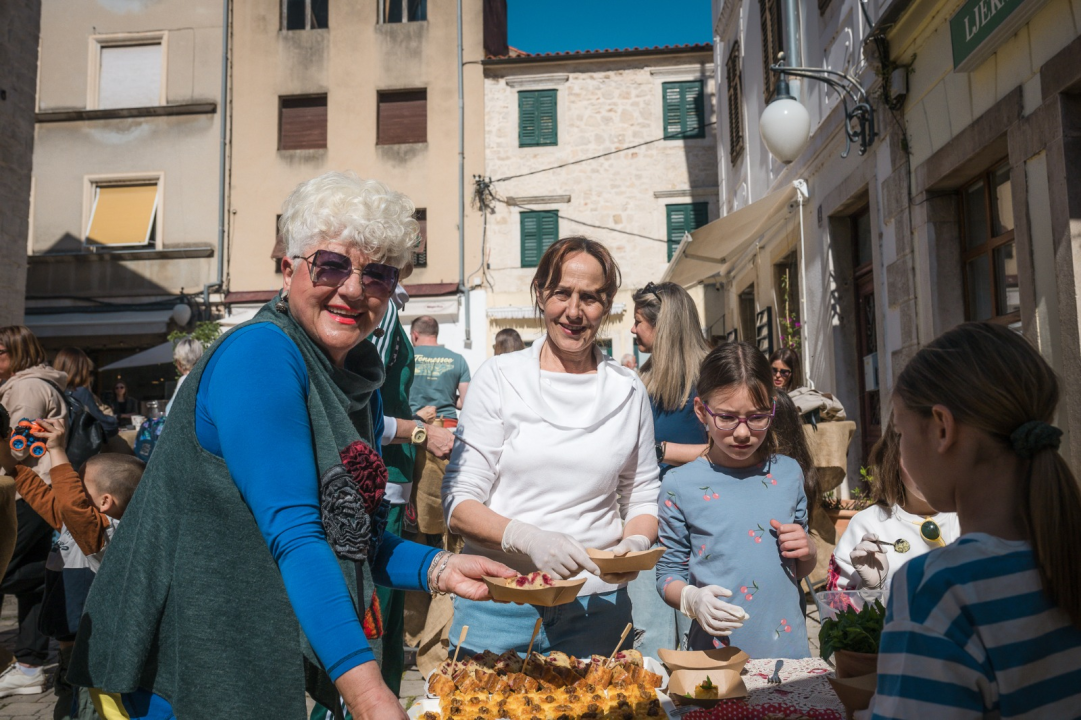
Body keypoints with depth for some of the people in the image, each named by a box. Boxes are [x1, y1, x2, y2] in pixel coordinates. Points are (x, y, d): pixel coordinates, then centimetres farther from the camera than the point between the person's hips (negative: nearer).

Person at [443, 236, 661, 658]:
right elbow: (458, 504, -6)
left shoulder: (628, 390, 5)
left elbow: (643, 497, 13)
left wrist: (636, 544, -8)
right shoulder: (499, 377, -3)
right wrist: (529, 538, -22)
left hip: (596, 610, 2)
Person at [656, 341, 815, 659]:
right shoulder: (680, 485, -6)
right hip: (717, 652, -2)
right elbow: (669, 574, 0)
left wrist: (807, 551, -5)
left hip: (788, 646, 3)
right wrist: (692, 599, -19)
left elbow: (800, 570, 15)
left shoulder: (788, 473, 4)